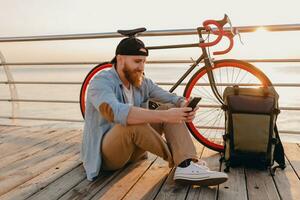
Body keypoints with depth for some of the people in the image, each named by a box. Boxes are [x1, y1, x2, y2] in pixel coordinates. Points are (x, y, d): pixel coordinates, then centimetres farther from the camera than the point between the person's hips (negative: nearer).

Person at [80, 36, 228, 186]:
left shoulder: (143, 83, 2)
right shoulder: (101, 82, -19)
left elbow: (172, 98, -3)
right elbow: (116, 112, -40)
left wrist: (185, 105, -29)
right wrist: (164, 115, -43)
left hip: (133, 149, 7)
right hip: (105, 152, -6)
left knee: (171, 107, -11)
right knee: (132, 123, -38)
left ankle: (187, 166, -27)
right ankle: (179, 161, -19)